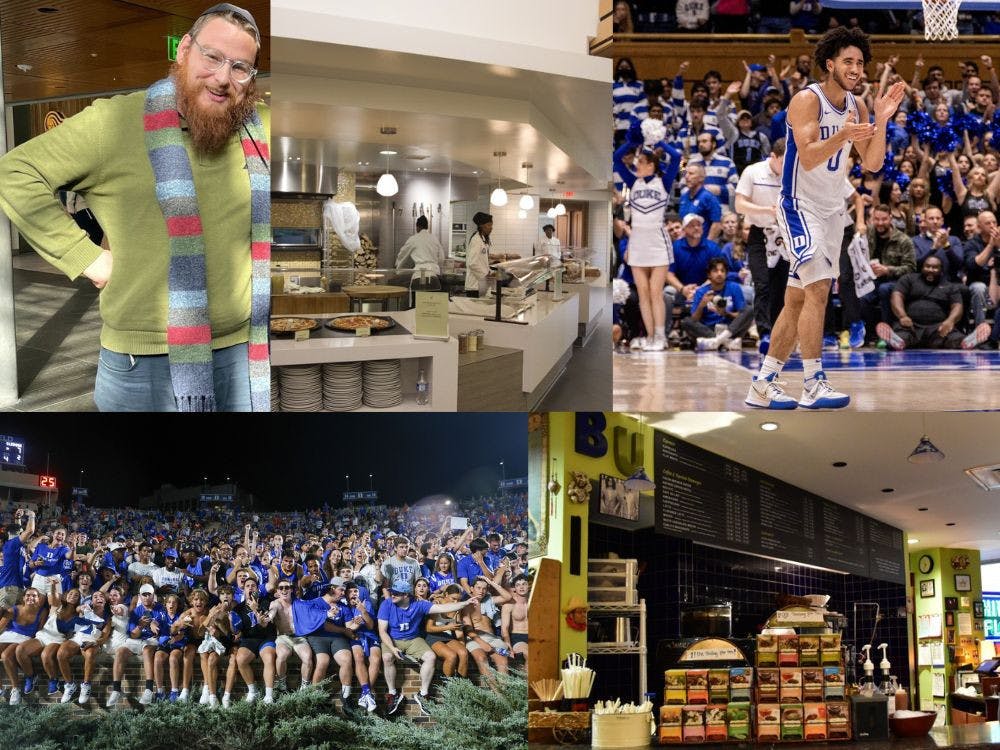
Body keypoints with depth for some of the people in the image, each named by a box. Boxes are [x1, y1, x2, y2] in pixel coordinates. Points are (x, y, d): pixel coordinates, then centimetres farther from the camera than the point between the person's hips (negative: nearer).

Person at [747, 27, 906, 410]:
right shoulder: (807, 99, -13)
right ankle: (814, 385, -14)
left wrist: (882, 119, -8)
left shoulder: (857, 106, 8)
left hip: (832, 210, 8)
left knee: (797, 300, 8)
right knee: (817, 291, -18)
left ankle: (763, 384, 14)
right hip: (800, 206, -8)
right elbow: (808, 158, -24)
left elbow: (872, 164, 4)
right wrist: (841, 136, -39)